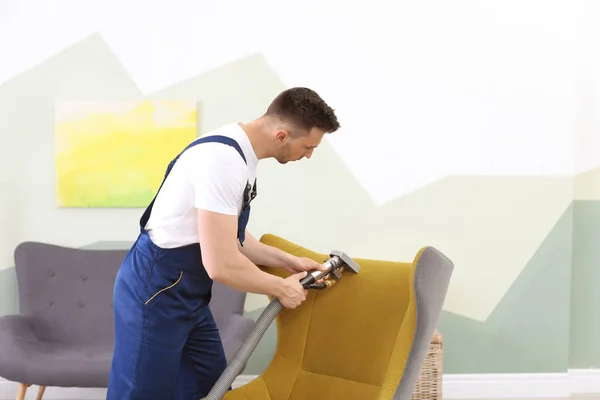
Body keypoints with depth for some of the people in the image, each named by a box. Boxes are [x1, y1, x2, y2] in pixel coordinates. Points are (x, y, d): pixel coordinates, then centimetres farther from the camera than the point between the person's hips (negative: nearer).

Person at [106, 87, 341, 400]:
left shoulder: (240, 152, 6)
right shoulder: (224, 159, -27)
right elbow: (221, 265, -29)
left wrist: (287, 261, 11)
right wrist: (281, 288, -13)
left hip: (188, 294, 10)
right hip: (155, 294, -10)